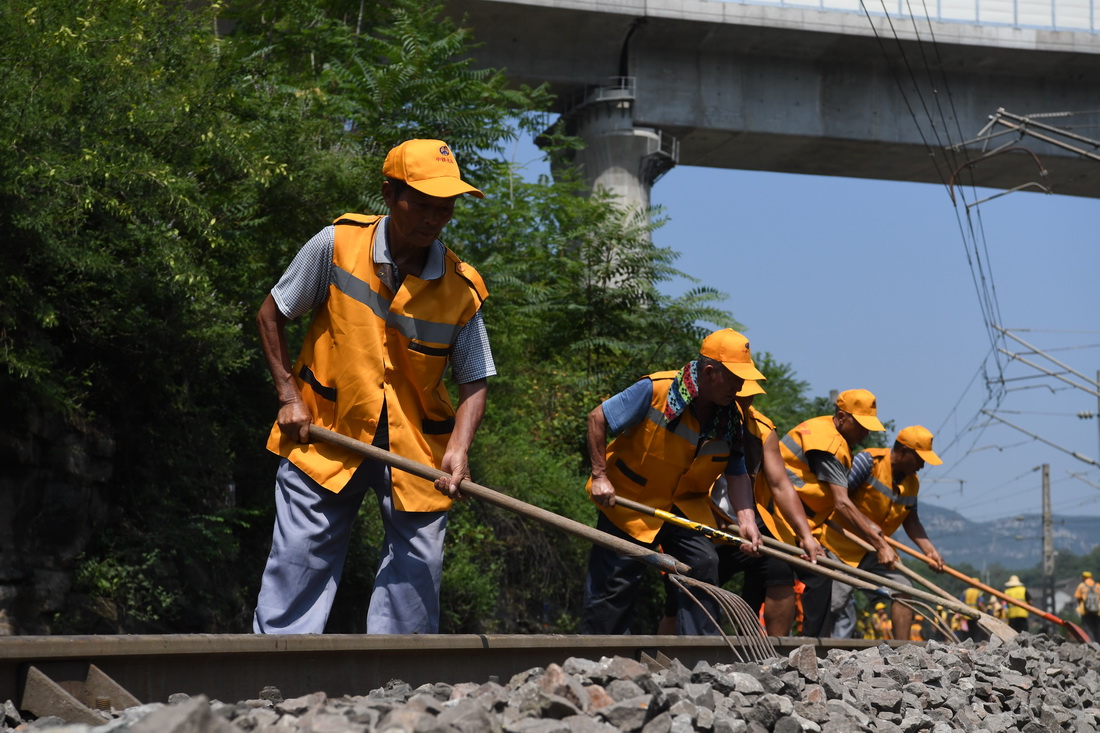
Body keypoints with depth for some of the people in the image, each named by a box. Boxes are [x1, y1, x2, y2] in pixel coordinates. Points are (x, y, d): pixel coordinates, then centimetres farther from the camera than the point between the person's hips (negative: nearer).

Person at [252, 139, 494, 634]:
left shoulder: (462, 287, -7)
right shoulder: (336, 244, -9)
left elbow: (474, 381, -2)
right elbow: (270, 315, 4)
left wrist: (458, 449, -19)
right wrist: (289, 395, -2)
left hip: (417, 451, 1)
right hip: (325, 434, -1)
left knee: (416, 571, 0)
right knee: (298, 564, 0)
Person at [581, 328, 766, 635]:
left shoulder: (730, 418, -5)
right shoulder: (655, 390, -22)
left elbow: (737, 474, 0)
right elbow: (597, 417, -15)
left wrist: (746, 519, -17)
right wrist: (600, 476, -18)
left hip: (686, 506, 5)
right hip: (628, 501, -4)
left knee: (704, 564, -11)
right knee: (616, 580, -1)